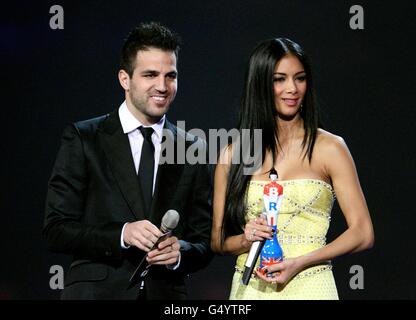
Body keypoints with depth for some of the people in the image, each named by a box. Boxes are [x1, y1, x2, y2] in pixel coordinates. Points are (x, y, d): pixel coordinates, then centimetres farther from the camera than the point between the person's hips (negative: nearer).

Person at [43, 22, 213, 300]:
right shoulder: (83, 139, -2)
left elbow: (205, 240, 8)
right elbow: (56, 229, -7)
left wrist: (180, 252, -12)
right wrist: (121, 234, -20)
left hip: (166, 293, 2)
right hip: (96, 291, -2)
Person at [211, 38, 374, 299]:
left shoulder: (329, 148, -3)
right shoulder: (233, 154, 4)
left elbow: (363, 233, -5)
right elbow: (218, 240, 9)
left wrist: (299, 263, -15)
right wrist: (245, 240, -12)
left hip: (309, 286, -2)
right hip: (249, 289, 2)